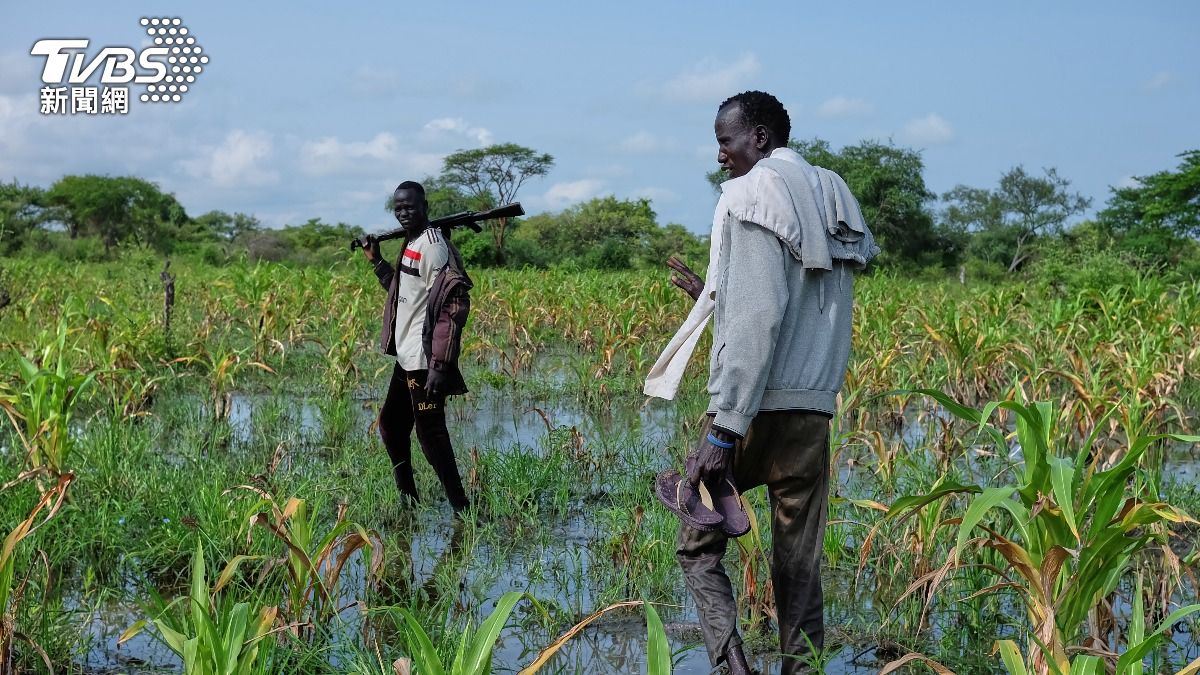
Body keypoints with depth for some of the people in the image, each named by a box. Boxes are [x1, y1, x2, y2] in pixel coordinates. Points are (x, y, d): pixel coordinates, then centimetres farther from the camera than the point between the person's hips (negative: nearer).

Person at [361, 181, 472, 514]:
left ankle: (461, 508, -4)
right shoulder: (412, 243, 15)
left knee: (429, 431, -9)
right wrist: (377, 262, 18)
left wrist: (440, 365, -27)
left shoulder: (431, 244, -15)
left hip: (424, 359, -10)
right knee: (390, 424, 19)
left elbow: (453, 305, -22)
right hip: (407, 357, 10)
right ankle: (408, 499, 30)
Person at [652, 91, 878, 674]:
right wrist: (710, 295, 28)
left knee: (698, 544, 5)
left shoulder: (753, 194, -7)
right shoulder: (833, 200, 16)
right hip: (816, 407, 7)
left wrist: (725, 427, -19)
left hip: (757, 404, -7)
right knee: (800, 558, 10)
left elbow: (757, 318, -17)